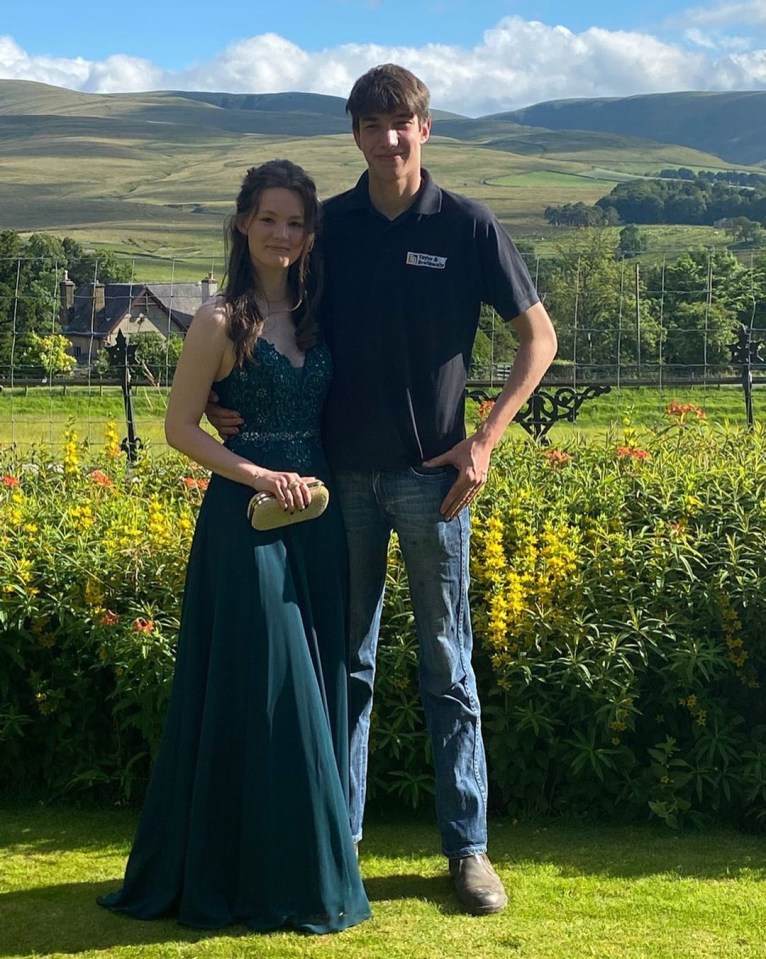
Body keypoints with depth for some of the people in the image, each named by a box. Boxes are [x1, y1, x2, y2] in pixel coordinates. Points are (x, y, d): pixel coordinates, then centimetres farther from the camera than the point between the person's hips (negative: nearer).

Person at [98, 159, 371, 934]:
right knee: (260, 690, -3)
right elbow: (179, 428, -7)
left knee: (315, 691, 10)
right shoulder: (222, 321, -7)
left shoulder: (314, 313, 10)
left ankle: (313, 865, 23)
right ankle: (257, 878, 11)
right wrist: (262, 476, -16)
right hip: (249, 519, -6)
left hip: (316, 521, 6)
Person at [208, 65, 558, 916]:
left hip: (432, 476, -2)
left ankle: (467, 847, 15)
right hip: (341, 473, 2)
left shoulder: (466, 226, -3)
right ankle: (338, 837, 21)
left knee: (447, 664, 5)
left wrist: (485, 440, -7)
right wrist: (217, 392, -1)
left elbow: (538, 336, 2)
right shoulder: (329, 226, 4)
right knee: (346, 662, 10)